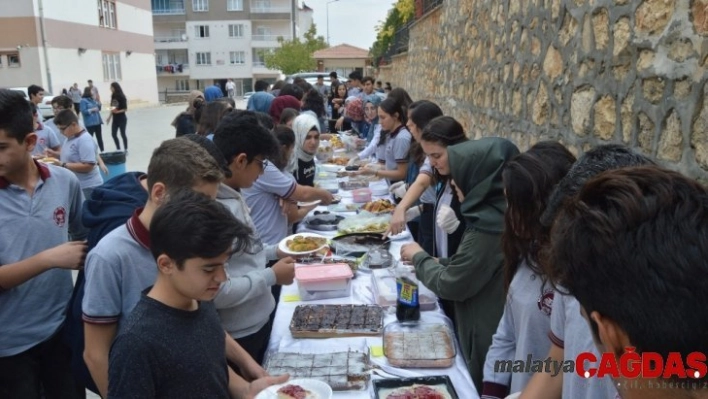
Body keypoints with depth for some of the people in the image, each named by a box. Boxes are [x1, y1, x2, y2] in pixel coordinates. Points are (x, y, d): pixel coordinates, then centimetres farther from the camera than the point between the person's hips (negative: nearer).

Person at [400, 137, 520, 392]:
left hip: (487, 339, -8)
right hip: (495, 331, 8)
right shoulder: (498, 213, 1)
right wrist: (439, 264, 4)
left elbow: (450, 285, -19)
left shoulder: (488, 227, -28)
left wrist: (419, 257, -4)